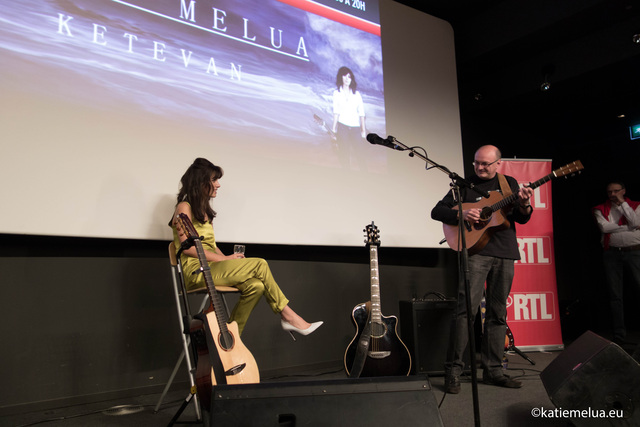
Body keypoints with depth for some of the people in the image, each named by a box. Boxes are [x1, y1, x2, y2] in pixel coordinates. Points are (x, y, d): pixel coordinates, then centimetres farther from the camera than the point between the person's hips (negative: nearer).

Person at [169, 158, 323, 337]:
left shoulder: (204, 210, 22)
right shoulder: (184, 208, -4)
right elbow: (187, 247, -13)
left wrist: (228, 258, 1)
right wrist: (224, 259, -13)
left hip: (211, 267, 8)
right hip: (195, 272, -8)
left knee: (255, 286, -19)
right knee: (259, 264, -19)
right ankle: (287, 315, -9)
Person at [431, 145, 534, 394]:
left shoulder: (509, 184, 15)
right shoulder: (465, 185, 7)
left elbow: (521, 218, 10)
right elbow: (437, 211, 3)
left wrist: (524, 205, -13)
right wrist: (461, 214, -15)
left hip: (504, 254, 4)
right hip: (475, 250, -4)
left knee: (498, 312, 6)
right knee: (467, 308, -15)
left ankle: (493, 370, 15)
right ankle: (453, 369, -9)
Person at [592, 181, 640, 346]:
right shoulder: (600, 209, 10)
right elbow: (604, 227, -6)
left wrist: (622, 203, -5)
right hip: (612, 253, 1)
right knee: (615, 295, 3)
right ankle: (619, 335, 10)